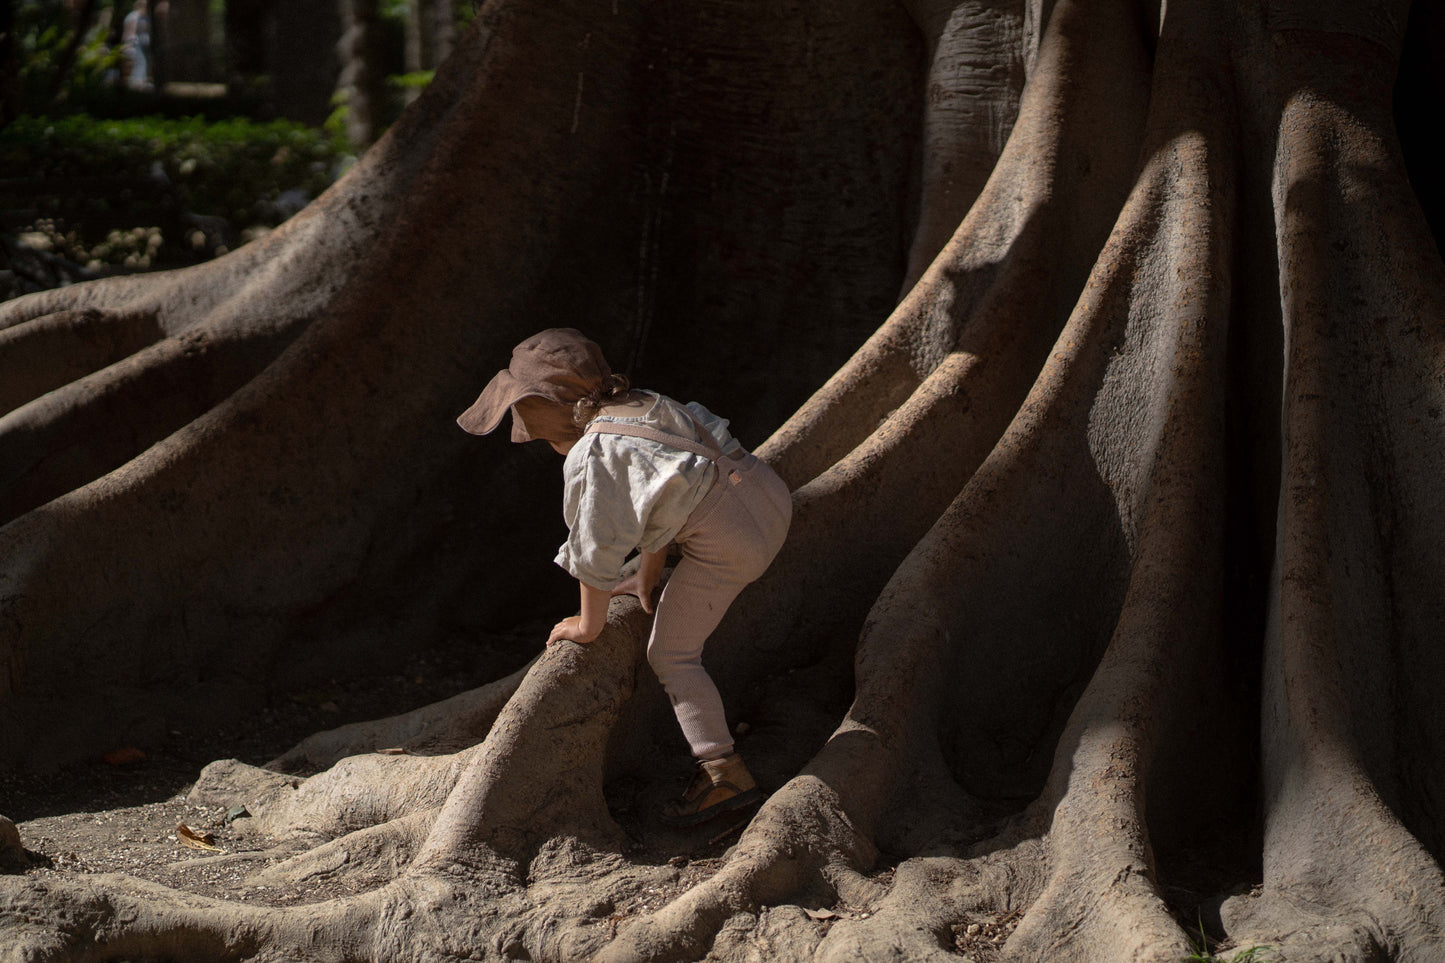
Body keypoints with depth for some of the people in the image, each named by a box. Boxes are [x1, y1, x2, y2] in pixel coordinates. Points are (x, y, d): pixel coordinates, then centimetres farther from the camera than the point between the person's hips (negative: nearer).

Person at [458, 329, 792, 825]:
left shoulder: (590, 456, -13)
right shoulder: (642, 407, 13)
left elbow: (595, 554, -7)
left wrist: (588, 626, 8)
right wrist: (646, 579, 31)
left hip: (729, 540, -9)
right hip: (771, 496, 9)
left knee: (671, 654, 5)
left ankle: (723, 772, -2)